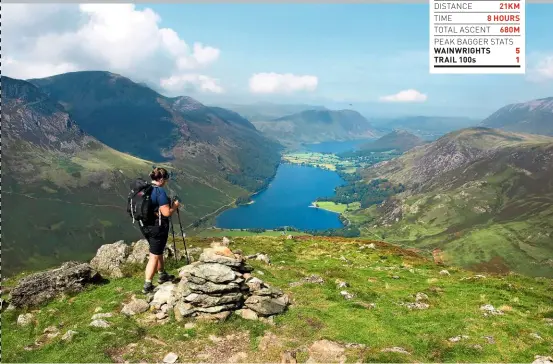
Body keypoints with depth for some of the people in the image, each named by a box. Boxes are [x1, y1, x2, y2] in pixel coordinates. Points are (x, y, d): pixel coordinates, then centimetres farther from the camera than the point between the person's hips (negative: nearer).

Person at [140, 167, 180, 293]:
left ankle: (162, 275, 41)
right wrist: (175, 206, -4)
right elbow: (166, 213, -22)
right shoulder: (160, 191, -20)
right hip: (157, 227, -8)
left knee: (158, 251, 25)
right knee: (154, 256, 2)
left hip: (145, 225, 8)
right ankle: (147, 286, 6)